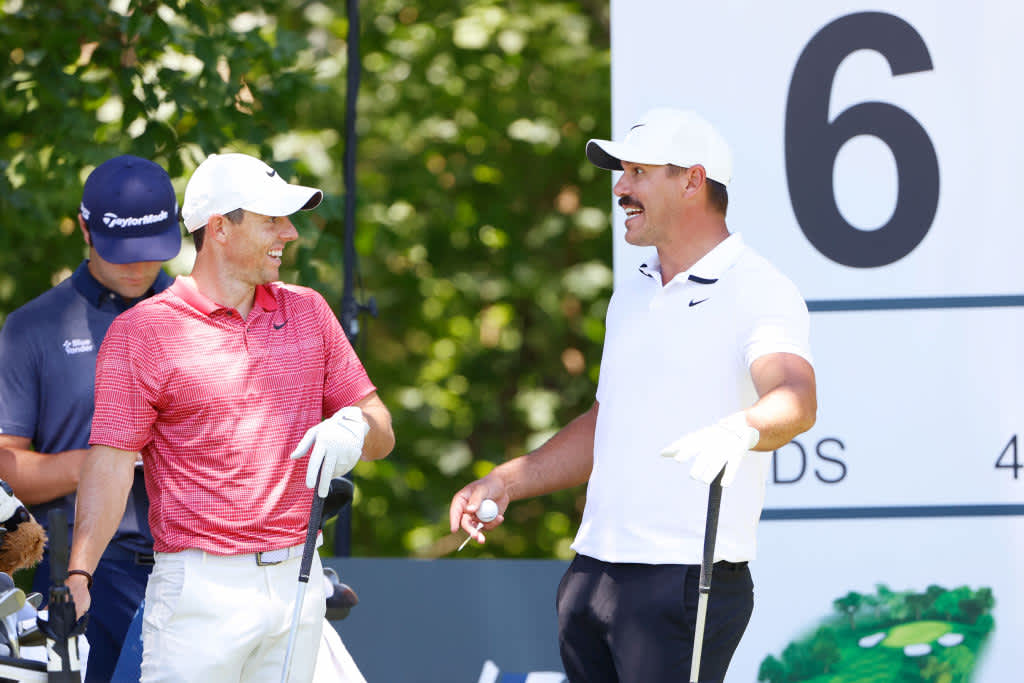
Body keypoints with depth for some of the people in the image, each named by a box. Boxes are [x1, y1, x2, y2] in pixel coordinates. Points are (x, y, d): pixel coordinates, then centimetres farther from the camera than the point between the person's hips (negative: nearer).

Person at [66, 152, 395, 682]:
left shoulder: (308, 312, 12)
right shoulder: (141, 332, -5)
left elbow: (382, 433, 13)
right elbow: (111, 463, -12)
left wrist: (355, 426, -12)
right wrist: (78, 576, -25)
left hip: (298, 580, 5)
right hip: (200, 592, -5)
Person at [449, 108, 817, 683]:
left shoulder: (760, 291, -8)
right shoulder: (632, 295, 19)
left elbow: (796, 399, -27)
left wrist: (740, 430, -48)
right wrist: (505, 482, 22)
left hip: (686, 585, -8)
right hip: (593, 572, 8)